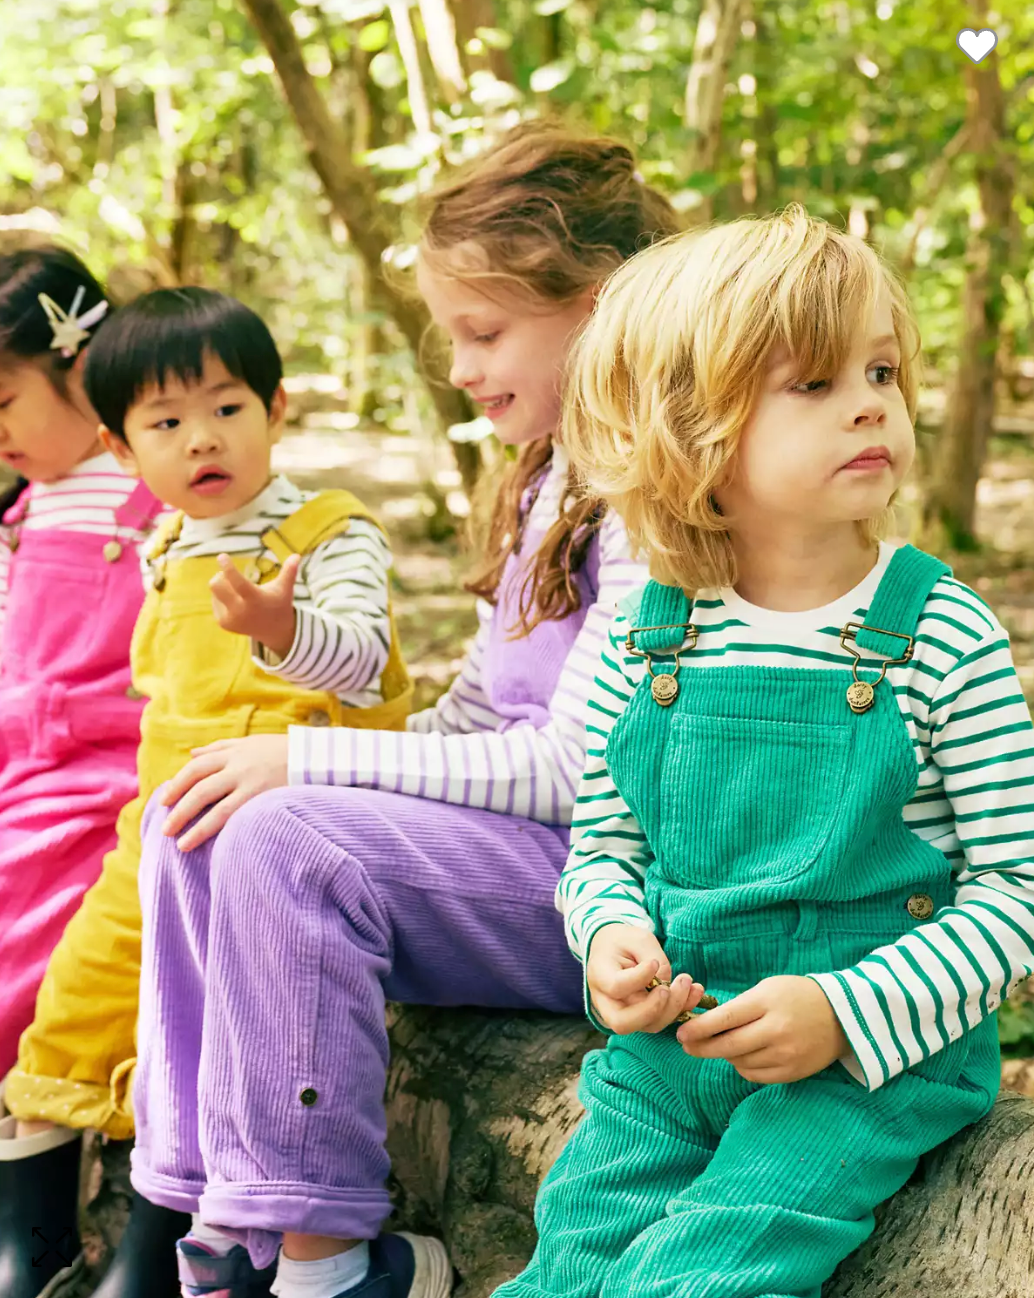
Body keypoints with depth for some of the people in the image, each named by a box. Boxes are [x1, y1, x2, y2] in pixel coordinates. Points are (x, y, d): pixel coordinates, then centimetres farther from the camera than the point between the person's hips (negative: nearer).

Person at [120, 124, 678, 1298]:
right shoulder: (547, 483, 14)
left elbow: (572, 769, -21)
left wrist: (309, 762, -18)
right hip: (504, 832, 9)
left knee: (292, 841, -28)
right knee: (192, 825, -5)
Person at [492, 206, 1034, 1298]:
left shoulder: (943, 636, -11)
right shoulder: (641, 642, -2)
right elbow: (601, 849, 11)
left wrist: (848, 1011, -20)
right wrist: (612, 936, -12)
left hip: (876, 1057, -3)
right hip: (668, 1042, 3)